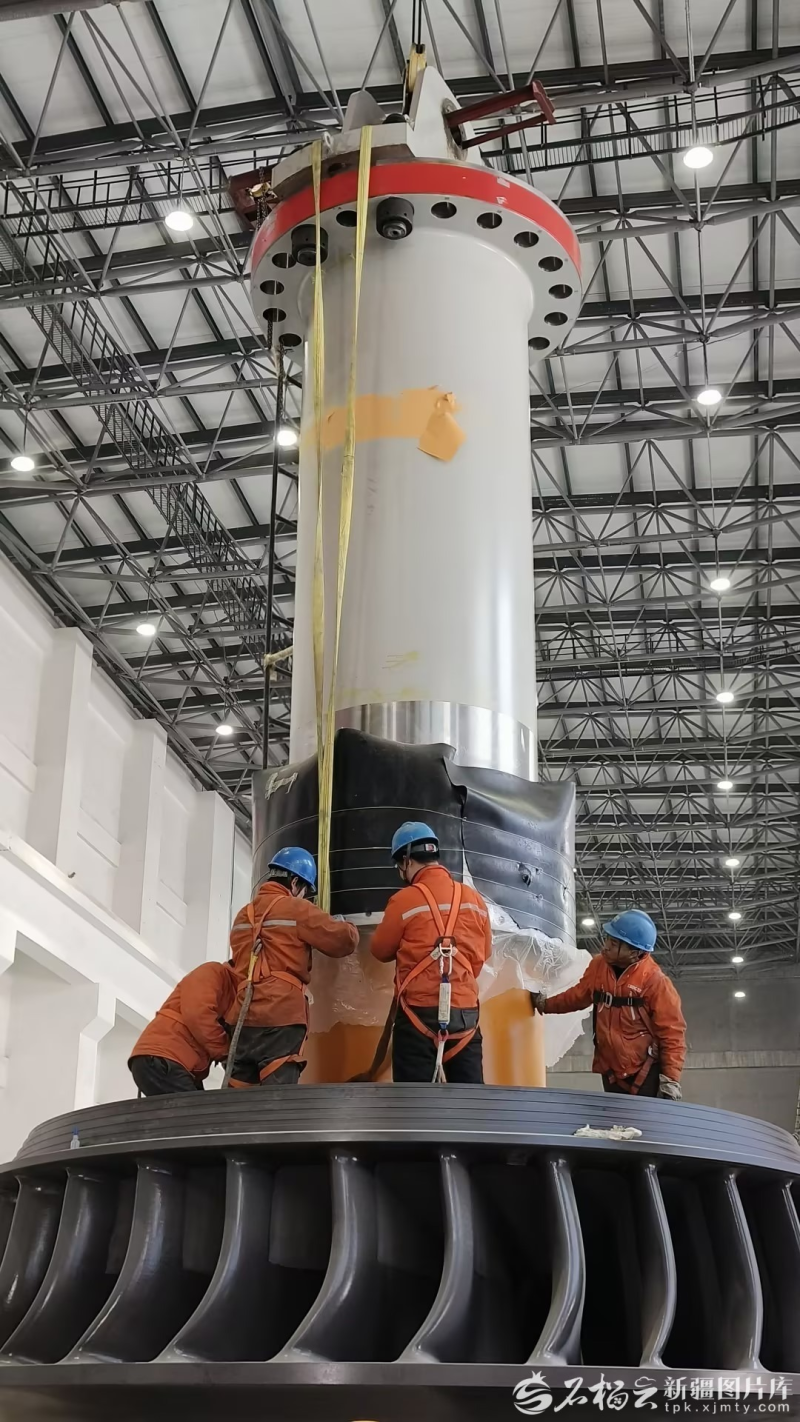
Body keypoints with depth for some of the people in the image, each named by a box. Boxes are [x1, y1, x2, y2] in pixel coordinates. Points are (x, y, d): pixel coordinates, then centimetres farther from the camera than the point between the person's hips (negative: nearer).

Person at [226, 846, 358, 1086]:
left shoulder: (243, 916, 19)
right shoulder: (297, 909, -2)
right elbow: (345, 940, -1)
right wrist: (346, 927, 22)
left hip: (243, 1018, 7)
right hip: (281, 1019, -7)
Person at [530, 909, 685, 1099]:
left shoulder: (655, 981, -17)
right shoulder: (599, 966, -1)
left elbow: (672, 1032, -14)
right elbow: (579, 995, 18)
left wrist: (671, 1078, -15)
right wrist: (546, 1004, 9)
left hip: (646, 1073, -5)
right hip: (611, 1072, 5)